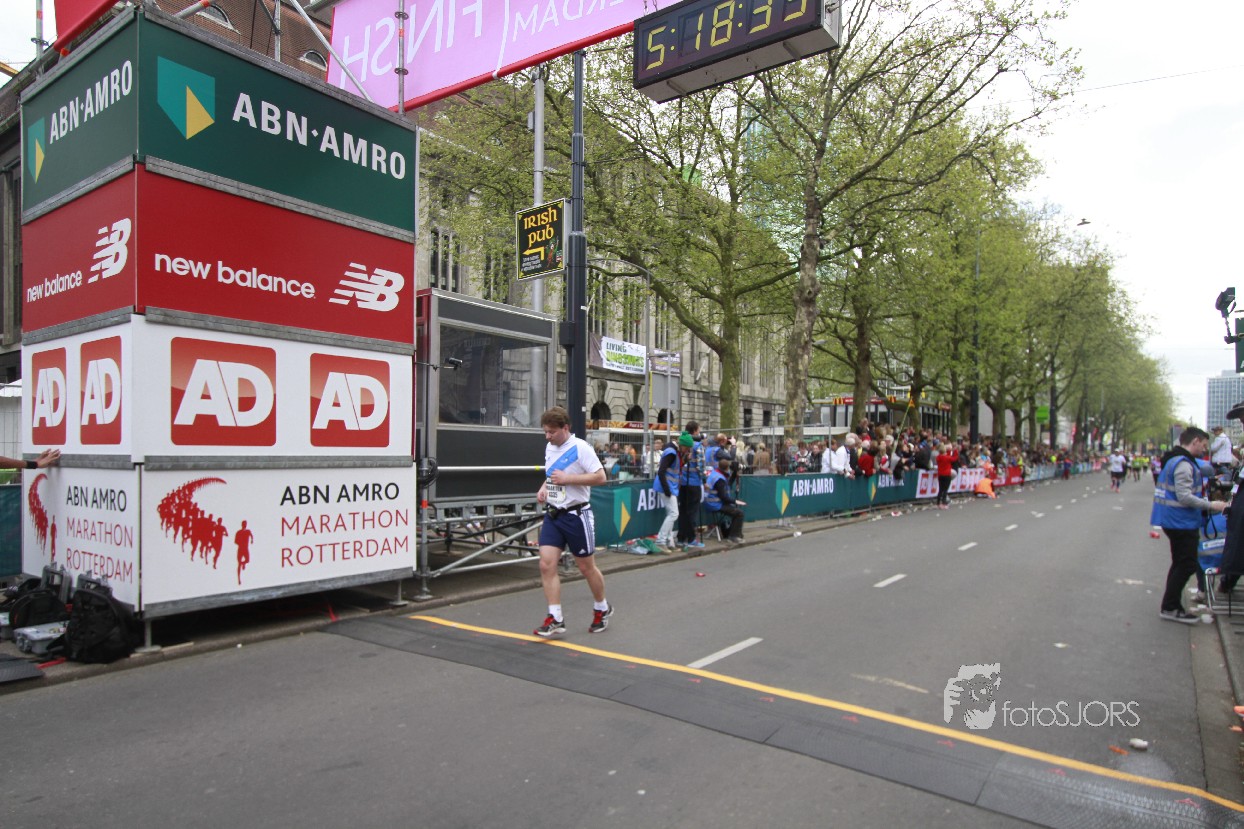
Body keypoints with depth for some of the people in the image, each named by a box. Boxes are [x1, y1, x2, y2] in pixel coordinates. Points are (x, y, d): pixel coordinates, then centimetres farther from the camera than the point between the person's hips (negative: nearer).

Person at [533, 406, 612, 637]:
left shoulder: (580, 447, -14)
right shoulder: (549, 448, 10)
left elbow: (600, 477, -19)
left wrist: (567, 479, -23)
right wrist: (544, 487, 6)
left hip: (576, 515, -6)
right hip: (553, 514, 6)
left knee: (587, 567, 7)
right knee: (546, 564, -6)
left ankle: (602, 609, 31)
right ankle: (555, 619, 2)